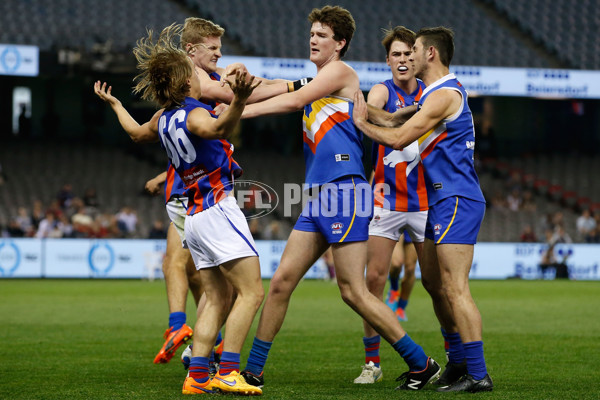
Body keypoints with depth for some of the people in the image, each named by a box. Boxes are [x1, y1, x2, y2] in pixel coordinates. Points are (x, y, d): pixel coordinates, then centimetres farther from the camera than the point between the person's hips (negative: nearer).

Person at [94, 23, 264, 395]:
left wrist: (114, 104, 53)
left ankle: (197, 375, 1)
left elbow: (137, 131, 34)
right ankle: (227, 372, -19)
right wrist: (239, 100, -58)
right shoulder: (194, 114, -14)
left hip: (195, 217, 9)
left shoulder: (164, 118, 11)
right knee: (252, 291, -12)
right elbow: (219, 129, -39)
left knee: (216, 300, 9)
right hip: (218, 208, -9)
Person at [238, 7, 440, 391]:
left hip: (343, 190, -9)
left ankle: (421, 364, -2)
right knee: (282, 281, 5)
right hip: (318, 196, 9)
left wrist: (240, 111, -7)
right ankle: (253, 369, 12)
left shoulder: (341, 71, -3)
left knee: (354, 291, -10)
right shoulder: (316, 81, 24)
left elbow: (293, 101, -9)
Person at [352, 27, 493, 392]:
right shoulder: (448, 91, 18)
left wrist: (362, 123, -4)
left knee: (455, 289, -14)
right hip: (443, 200, 11)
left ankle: (478, 374, -16)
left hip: (456, 200, -11)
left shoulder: (445, 95, -15)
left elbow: (399, 139, -17)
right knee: (434, 283, 15)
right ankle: (458, 364, 22)